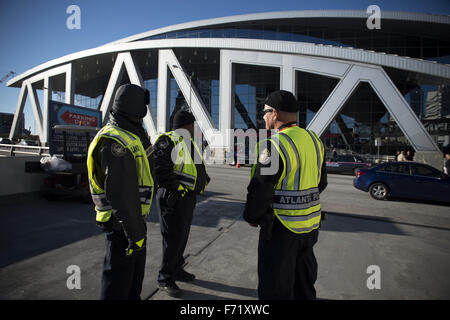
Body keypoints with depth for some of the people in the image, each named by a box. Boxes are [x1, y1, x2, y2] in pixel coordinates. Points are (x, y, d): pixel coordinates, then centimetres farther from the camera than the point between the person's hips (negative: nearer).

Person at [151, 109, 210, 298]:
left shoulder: (190, 143, 18)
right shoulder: (168, 140, -13)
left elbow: (198, 166, 27)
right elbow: (159, 165, -24)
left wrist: (204, 179, 10)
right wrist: (175, 187, -24)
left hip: (188, 197, 10)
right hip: (173, 198, -10)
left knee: (182, 235, 19)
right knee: (173, 238, -3)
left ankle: (177, 269, 36)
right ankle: (165, 279, 13)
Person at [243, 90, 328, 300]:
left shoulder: (274, 145, -21)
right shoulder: (314, 140, 5)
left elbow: (260, 189, -21)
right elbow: (321, 183, 14)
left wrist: (251, 217, -4)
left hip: (282, 227, -8)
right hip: (311, 224, 8)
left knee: (275, 288, 10)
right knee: (304, 283, 25)